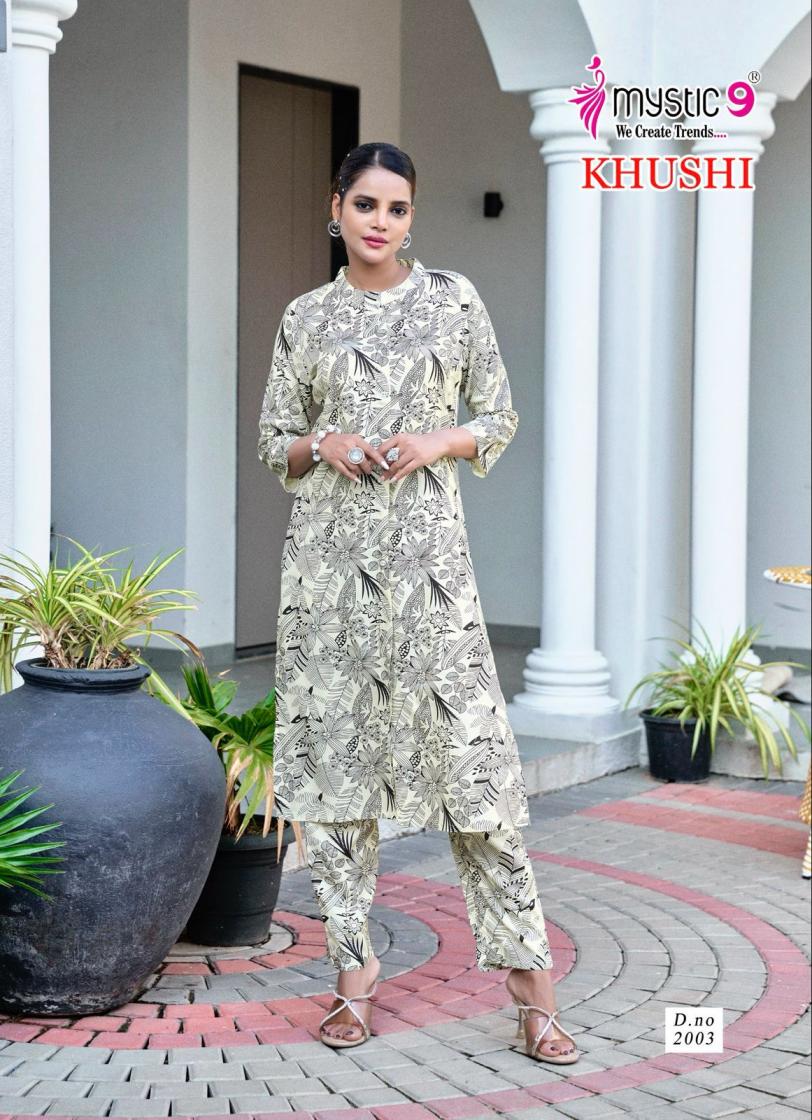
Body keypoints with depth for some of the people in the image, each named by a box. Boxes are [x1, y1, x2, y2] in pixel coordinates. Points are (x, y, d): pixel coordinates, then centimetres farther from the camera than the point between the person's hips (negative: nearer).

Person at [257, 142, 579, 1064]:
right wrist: (321, 444, -8)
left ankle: (527, 971, 0)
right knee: (332, 742, 2)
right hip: (329, 552, 2)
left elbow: (501, 417, 9)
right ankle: (354, 970, 12)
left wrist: (440, 442, -9)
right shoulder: (306, 318, 9)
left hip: (426, 547, -2)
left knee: (468, 745, -6)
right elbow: (271, 441, 12)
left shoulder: (452, 297, 6)